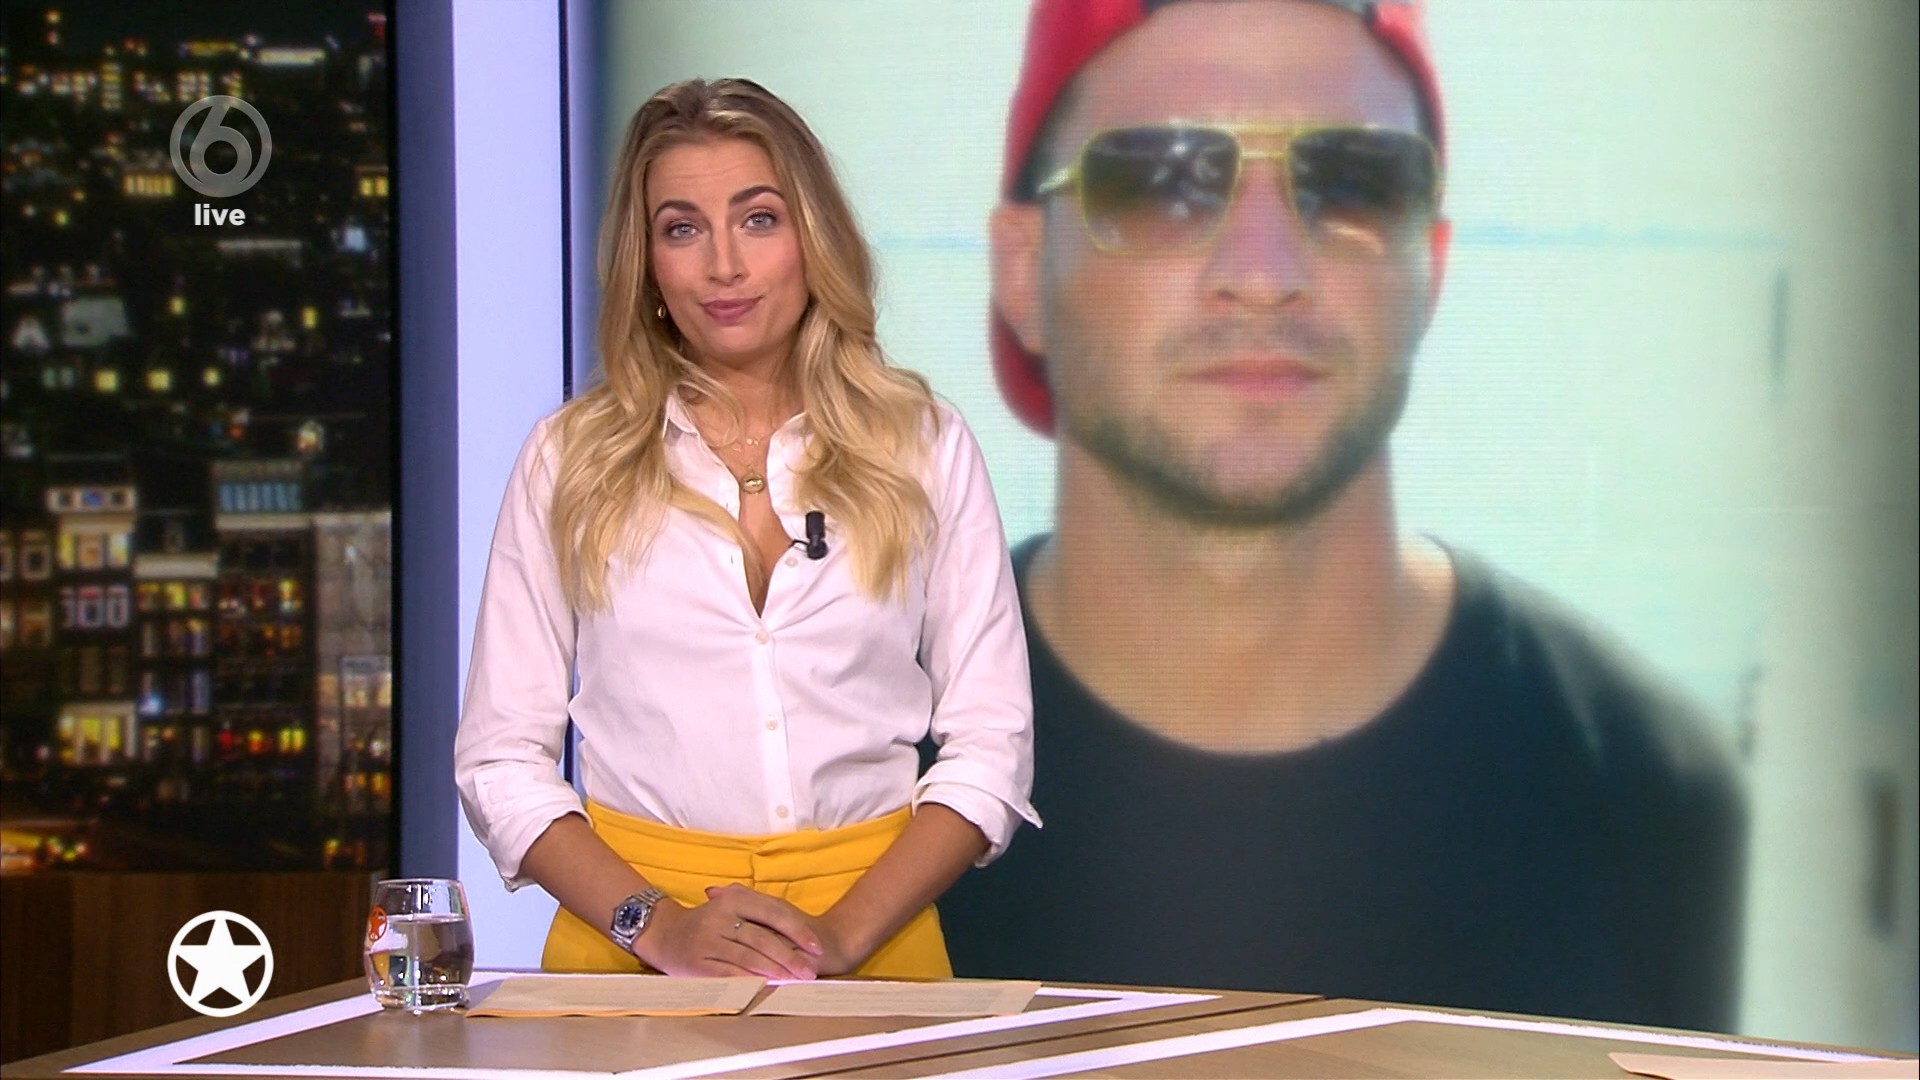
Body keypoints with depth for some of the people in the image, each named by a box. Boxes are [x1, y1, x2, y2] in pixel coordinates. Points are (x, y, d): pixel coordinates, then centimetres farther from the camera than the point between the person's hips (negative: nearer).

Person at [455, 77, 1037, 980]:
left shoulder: (921, 447, 9)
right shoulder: (571, 460, 9)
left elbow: (990, 743, 6)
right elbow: (500, 755, 6)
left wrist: (843, 934, -7)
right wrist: (656, 926, -8)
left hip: (871, 919, 0)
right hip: (631, 948, 0)